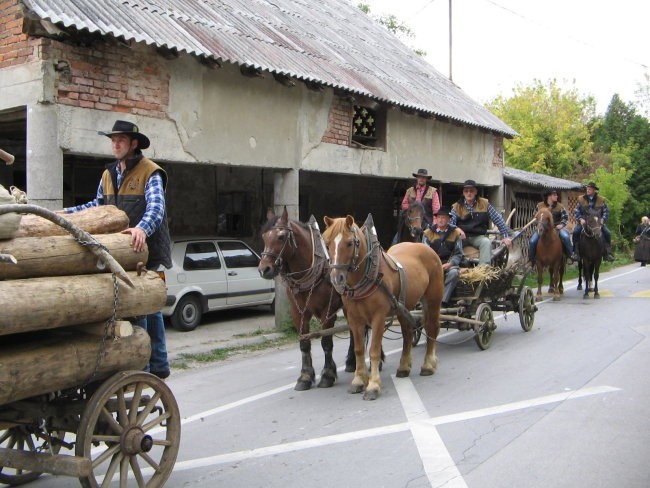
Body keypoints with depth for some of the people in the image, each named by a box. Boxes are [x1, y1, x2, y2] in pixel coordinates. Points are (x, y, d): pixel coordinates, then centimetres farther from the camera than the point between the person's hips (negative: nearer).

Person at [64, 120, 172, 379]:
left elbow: (156, 207, -23)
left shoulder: (150, 172, -9)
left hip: (145, 251, -7)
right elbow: (98, 204, 24)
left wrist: (142, 228, -41)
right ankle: (158, 365, 24)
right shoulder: (109, 174, 15)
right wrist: (68, 212, 14)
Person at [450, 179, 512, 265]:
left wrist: (506, 236, 4)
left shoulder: (484, 204, 10)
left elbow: (499, 220, 11)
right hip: (462, 236, 0)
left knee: (486, 242, -31)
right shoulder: (457, 207, 8)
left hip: (478, 237, 1)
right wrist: (457, 229, -24)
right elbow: (450, 223, -2)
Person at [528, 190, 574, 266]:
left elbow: (565, 217, 4)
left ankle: (570, 255, -11)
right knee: (532, 241, -19)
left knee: (565, 237, -29)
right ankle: (531, 259, 2)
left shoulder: (560, 206, 4)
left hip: (556, 228, 0)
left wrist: (562, 224, -13)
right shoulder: (540, 205, 5)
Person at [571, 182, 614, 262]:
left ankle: (608, 253, -6)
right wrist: (580, 219, -11)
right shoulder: (581, 199, 6)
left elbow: (606, 212, 8)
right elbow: (577, 211, 6)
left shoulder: (601, 200, 6)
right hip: (584, 222, 0)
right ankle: (576, 252, -18)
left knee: (607, 233, -20)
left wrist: (602, 220, -10)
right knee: (576, 232, -27)